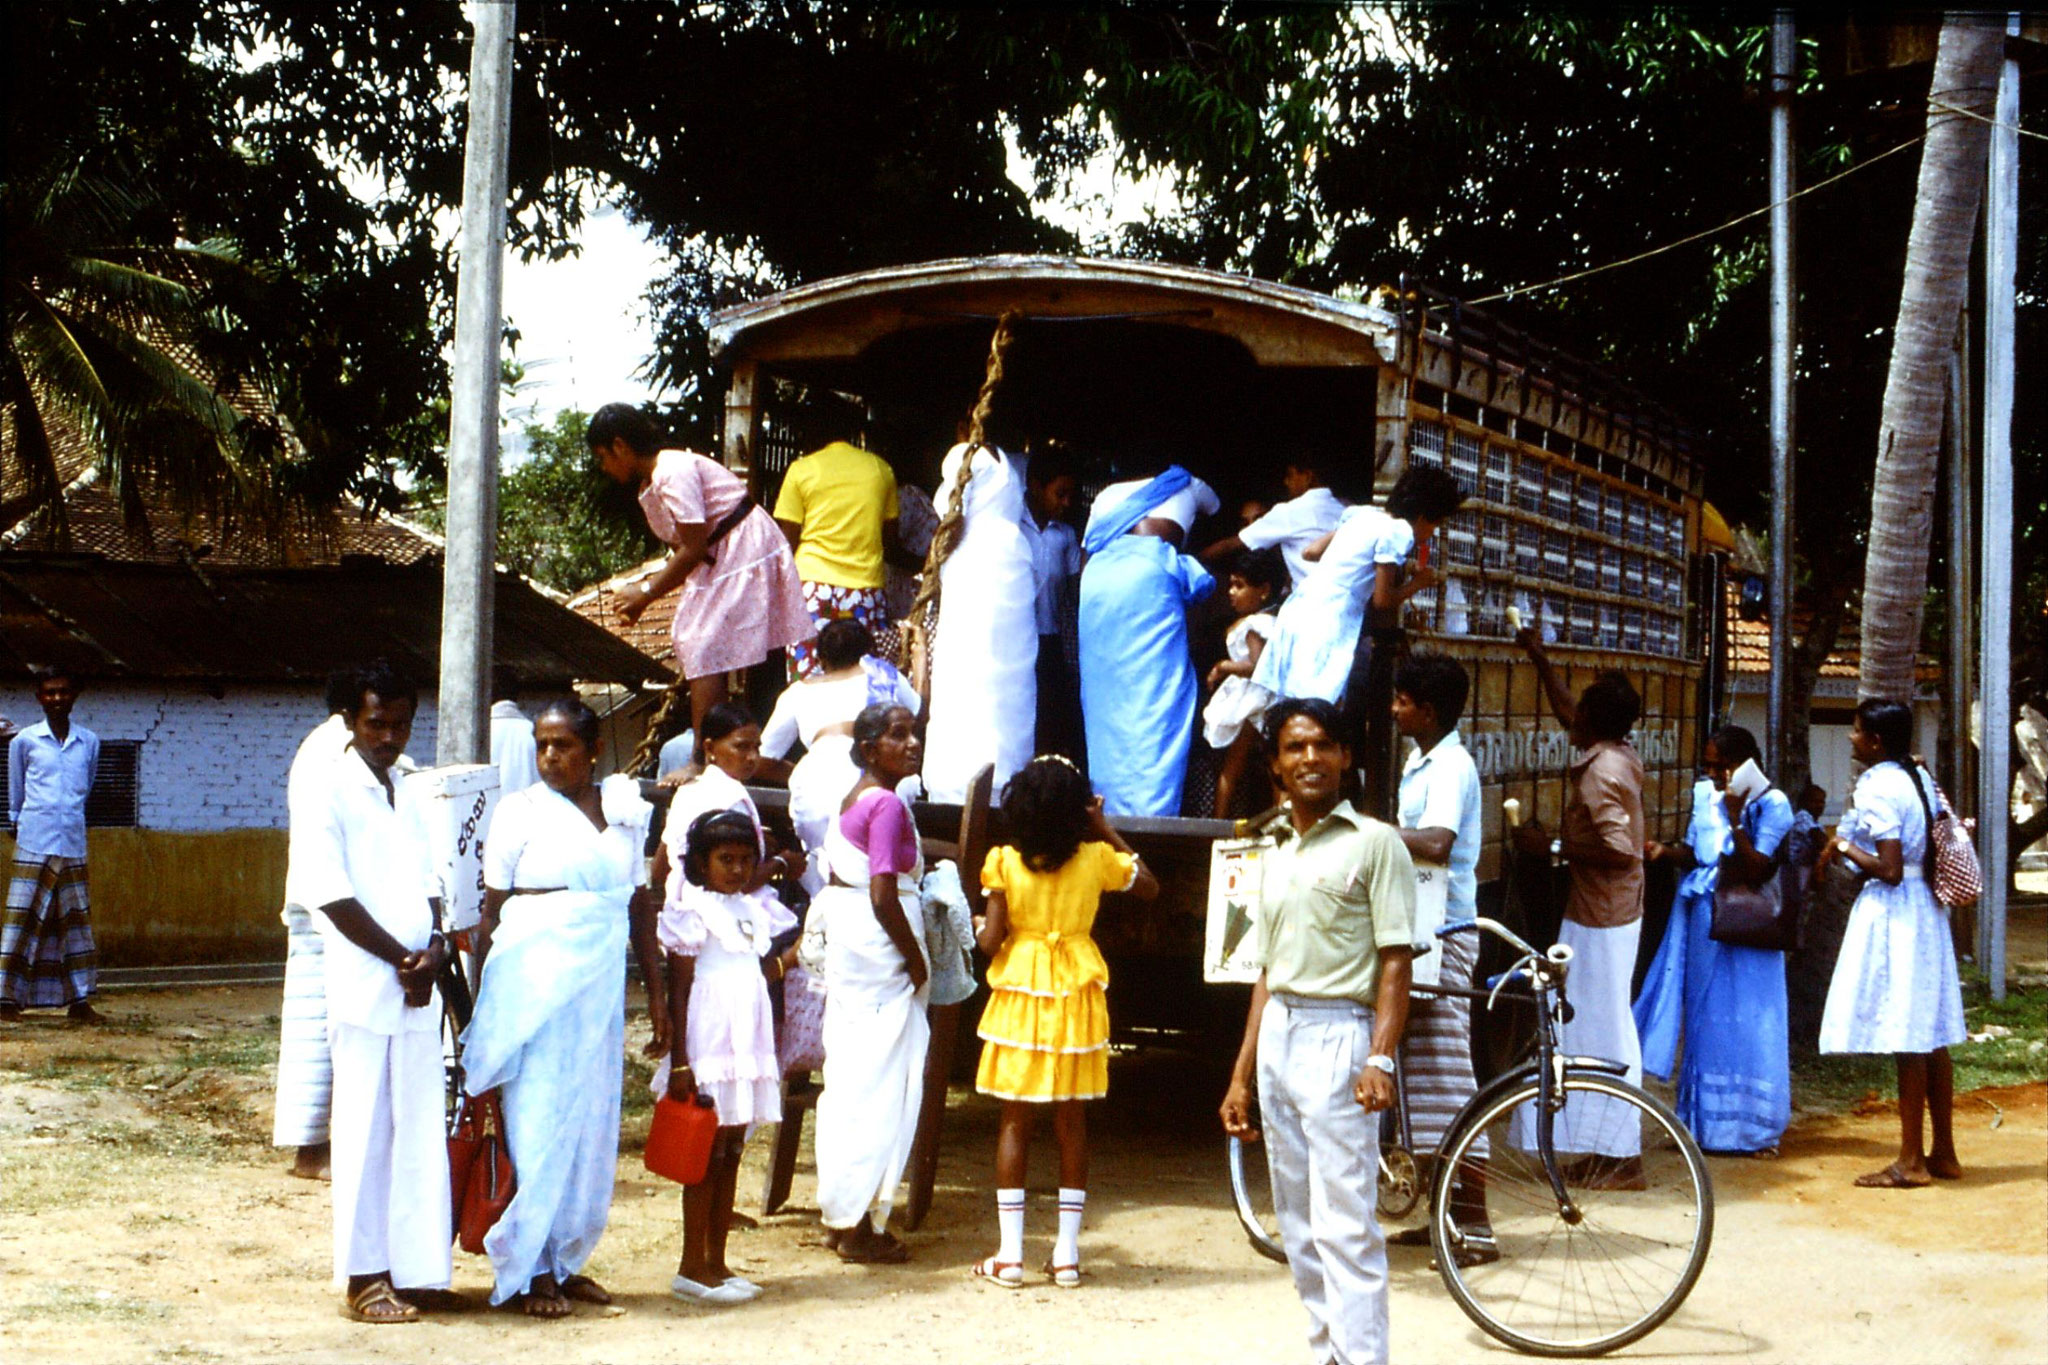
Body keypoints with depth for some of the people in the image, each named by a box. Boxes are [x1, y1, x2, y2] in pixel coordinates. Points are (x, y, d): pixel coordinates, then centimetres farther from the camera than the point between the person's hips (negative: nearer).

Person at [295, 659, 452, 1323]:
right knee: (366, 1132, -2)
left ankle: (410, 1268, 13)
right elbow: (332, 897, -11)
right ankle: (365, 1277, 5)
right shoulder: (332, 795, -5)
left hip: (418, 992, 6)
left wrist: (437, 946, -1)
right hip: (364, 990, -6)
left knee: (418, 1132, 6)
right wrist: (402, 959, -10)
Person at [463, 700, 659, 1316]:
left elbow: (641, 906, 14)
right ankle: (529, 1271, 4)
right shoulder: (519, 812, -1)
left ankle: (565, 1260, 18)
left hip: (602, 985, 5)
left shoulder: (625, 811, 11)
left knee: (592, 1124, 7)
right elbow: (490, 912, -1)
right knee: (538, 1121, -3)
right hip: (534, 981, -4)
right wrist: (481, 999, -4)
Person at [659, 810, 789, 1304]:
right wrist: (679, 1063, -14)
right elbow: (679, 991, -10)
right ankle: (692, 1268, 2)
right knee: (707, 1157, -4)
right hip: (707, 1053, -7)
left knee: (731, 1154, 10)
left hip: (748, 1049, 7)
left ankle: (717, 1262, 16)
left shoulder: (754, 909, 14)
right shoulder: (691, 911, -7)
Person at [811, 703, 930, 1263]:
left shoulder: (853, 799, 13)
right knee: (880, 1086, -2)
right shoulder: (888, 804, -17)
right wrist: (916, 960, -13)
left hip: (846, 940, 10)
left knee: (848, 1078, 15)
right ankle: (859, 1224, 3)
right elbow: (883, 896, -23)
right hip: (879, 942, -10)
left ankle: (840, 1214, 23)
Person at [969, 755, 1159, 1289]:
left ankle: (1009, 1255, 4)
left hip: (1020, 995, -1)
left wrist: (978, 926, 12)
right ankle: (1067, 1252, 11)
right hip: (1077, 999, 1)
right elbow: (1149, 885, 15)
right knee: (1071, 1121, 8)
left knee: (1016, 1120, 5)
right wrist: (1106, 831, 14)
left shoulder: (1006, 863, -8)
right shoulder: (1097, 859, -4)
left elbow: (990, 941, -10)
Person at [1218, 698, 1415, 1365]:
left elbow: (1395, 959, -9)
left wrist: (1380, 1059, -19)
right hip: (1277, 1039, 7)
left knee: (1344, 1223, -11)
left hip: (1338, 1035, -7)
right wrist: (1241, 1075, 17)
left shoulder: (1372, 842, -3)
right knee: (1298, 1227, 10)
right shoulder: (1277, 854, 17)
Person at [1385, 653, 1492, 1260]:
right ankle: (1448, 1210, 20)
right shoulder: (1420, 762, 16)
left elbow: (1436, 842, -31)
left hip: (1445, 933, -10)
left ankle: (1475, 1225, -7)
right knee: (1422, 1072, 12)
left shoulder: (1451, 767, -15)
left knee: (1446, 1074, -9)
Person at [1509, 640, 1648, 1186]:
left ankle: (1619, 1158, -2)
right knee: (1603, 1029, 14)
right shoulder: (1619, 756, 9)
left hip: (1598, 920, -10)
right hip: (1610, 913, 10)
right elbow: (1566, 714, 27)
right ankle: (1610, 1149, 19)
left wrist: (1555, 847, -19)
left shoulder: (1601, 772, -20)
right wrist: (1540, 658, 32)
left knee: (1602, 1033, -5)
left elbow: (1619, 850, -27)